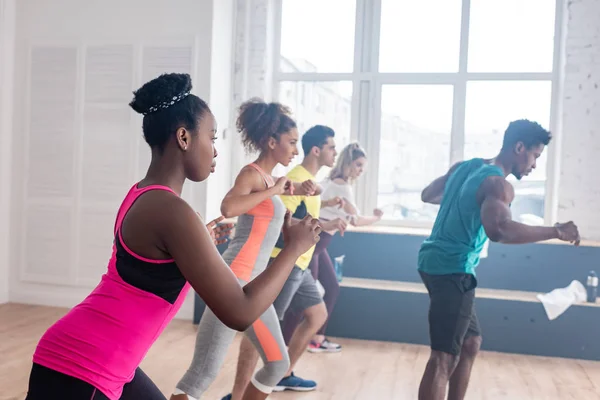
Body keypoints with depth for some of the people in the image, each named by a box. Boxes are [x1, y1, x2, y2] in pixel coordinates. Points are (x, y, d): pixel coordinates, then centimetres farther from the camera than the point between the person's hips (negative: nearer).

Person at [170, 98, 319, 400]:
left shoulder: (268, 178, 15)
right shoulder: (252, 173, -10)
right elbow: (228, 208, -32)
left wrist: (294, 192, 16)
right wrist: (274, 190, -21)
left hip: (254, 284, 10)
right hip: (235, 280, -10)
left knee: (278, 363, 16)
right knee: (205, 370, -10)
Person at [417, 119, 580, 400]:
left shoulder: (465, 166, 12)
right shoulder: (498, 184, -15)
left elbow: (427, 195, 24)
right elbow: (498, 230, -35)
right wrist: (557, 232, -25)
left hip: (436, 260, 10)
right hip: (452, 269, -10)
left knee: (471, 342, 20)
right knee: (444, 357, -9)